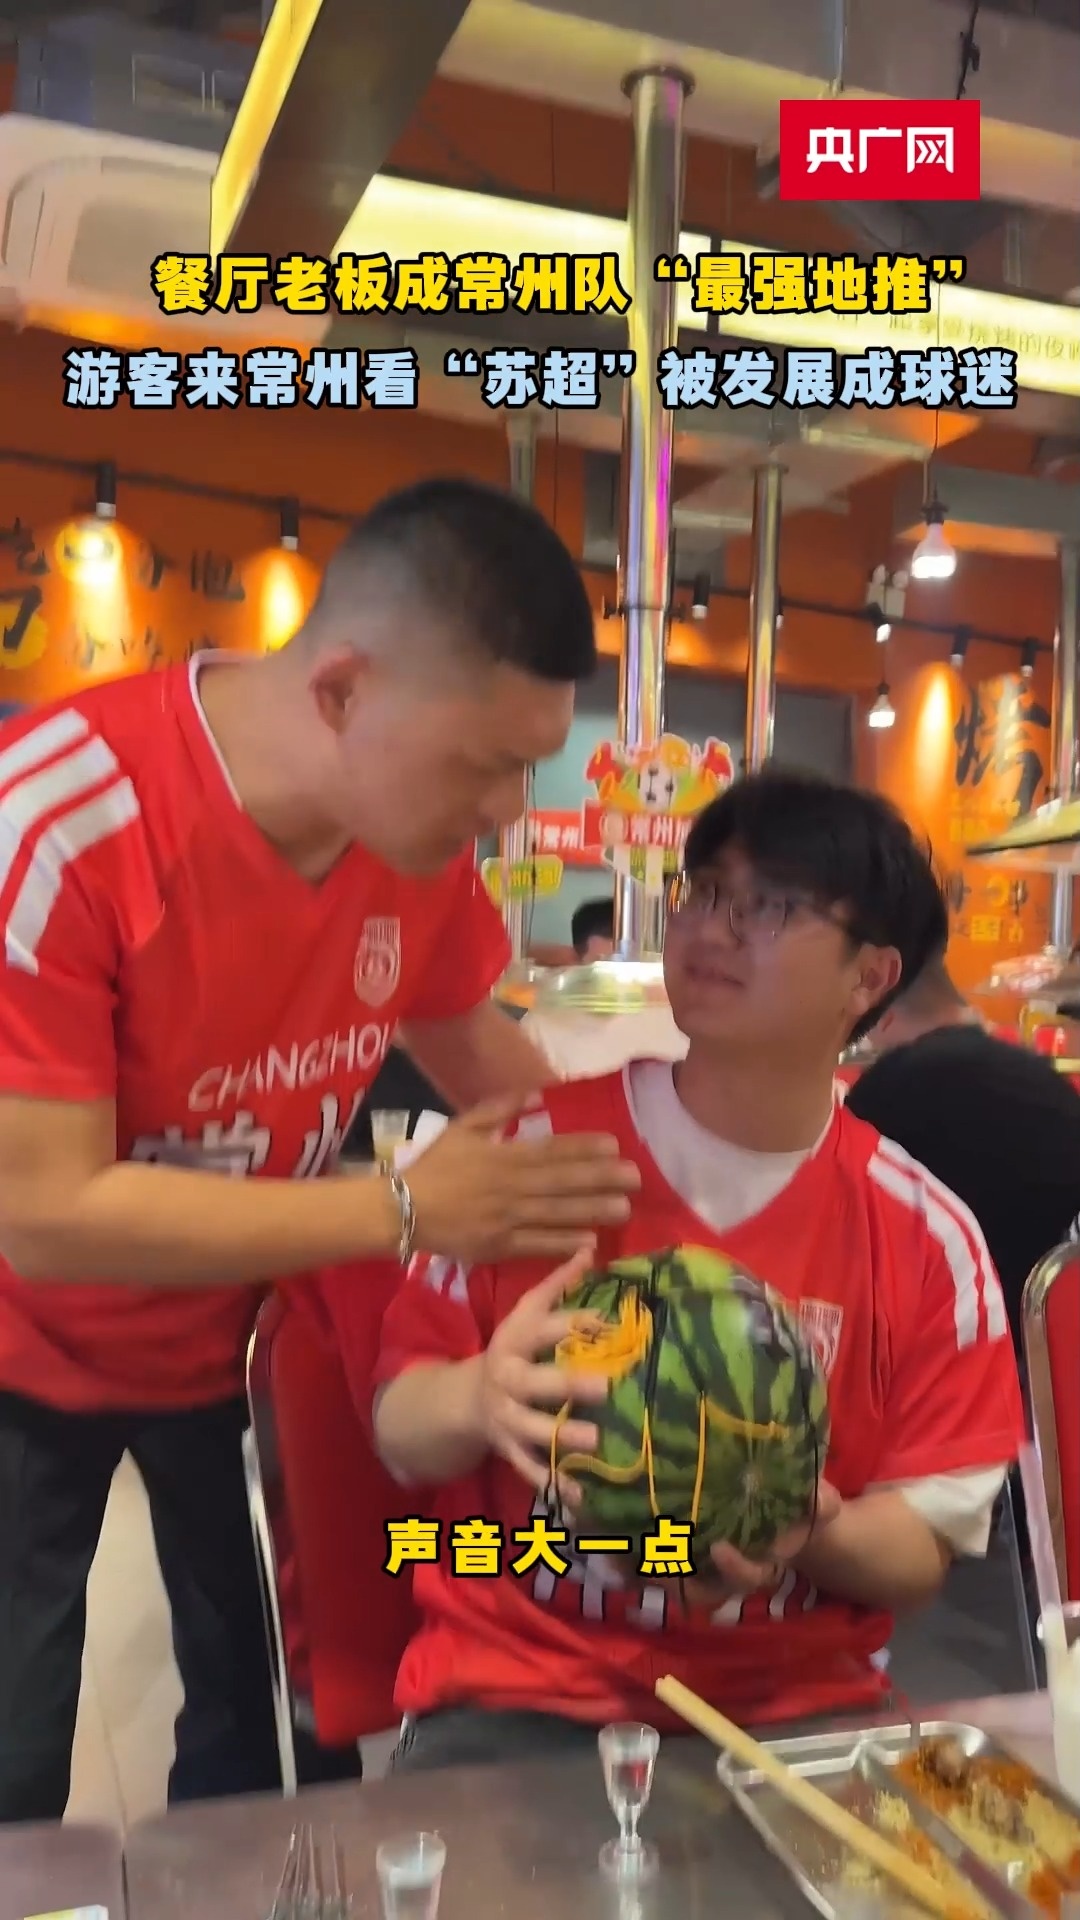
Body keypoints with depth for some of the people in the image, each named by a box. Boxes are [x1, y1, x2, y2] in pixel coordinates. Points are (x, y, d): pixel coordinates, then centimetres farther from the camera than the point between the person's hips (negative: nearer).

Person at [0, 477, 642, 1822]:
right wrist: (404, 1213, -31)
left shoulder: (420, 825, -16)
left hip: (241, 1335, 5)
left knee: (264, 1712, 17)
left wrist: (630, 1150, -12)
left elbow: (479, 1056, 2)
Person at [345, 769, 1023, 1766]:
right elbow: (397, 1426, -2)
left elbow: (924, 1545, 2)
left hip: (798, 1706, 3)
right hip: (521, 1683, -2)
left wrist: (816, 1534, -20)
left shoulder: (930, 1240, -5)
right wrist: (479, 1400, -25)